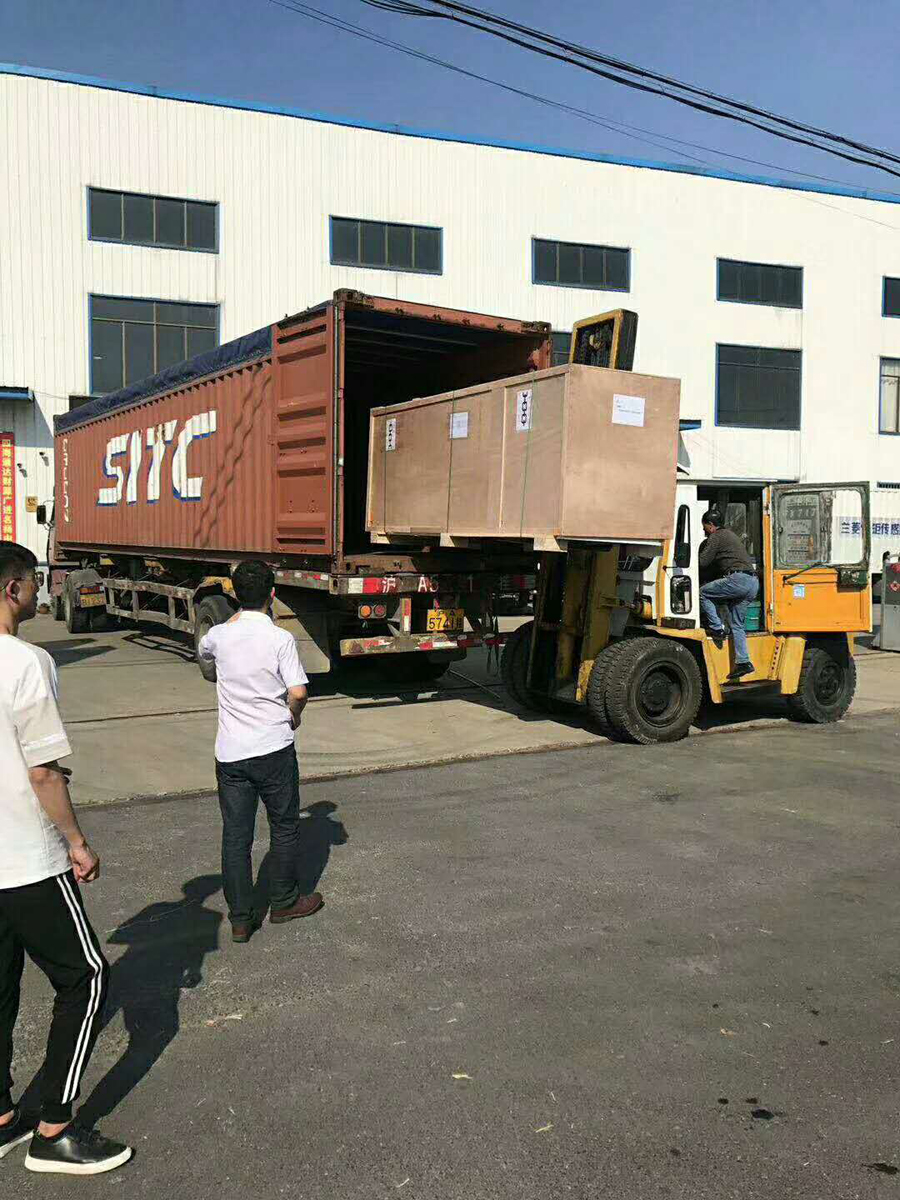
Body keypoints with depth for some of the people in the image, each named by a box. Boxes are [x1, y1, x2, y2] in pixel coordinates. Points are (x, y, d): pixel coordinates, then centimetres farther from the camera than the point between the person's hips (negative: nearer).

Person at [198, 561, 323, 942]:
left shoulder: (219, 635, -2)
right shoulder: (280, 639, -12)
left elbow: (203, 651, 23)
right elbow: (298, 692, -16)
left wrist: (238, 617, 21)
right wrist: (294, 717, 4)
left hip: (230, 753, 3)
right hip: (273, 748, -3)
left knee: (235, 836, 9)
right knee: (284, 828, 15)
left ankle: (240, 918, 13)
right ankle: (284, 902, 28)